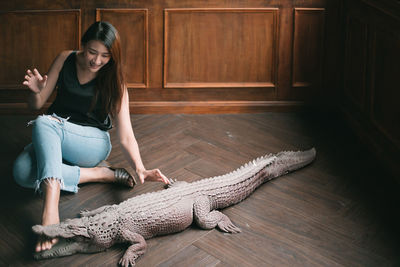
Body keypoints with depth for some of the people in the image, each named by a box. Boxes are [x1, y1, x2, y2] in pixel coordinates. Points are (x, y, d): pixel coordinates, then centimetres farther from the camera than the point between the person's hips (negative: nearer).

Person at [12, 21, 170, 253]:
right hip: (51, 140, 3)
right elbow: (36, 105, 5)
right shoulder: (65, 60, -1)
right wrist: (36, 92, -20)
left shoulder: (114, 82, -8)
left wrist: (140, 169, -31)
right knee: (23, 171, -32)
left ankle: (50, 212, -51)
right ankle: (101, 174, -27)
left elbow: (125, 136, -13)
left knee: (44, 123, -37)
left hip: (94, 142, -3)